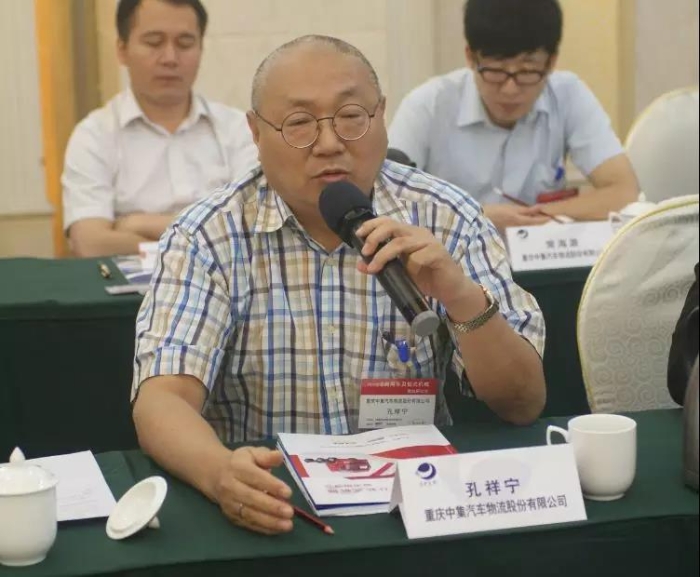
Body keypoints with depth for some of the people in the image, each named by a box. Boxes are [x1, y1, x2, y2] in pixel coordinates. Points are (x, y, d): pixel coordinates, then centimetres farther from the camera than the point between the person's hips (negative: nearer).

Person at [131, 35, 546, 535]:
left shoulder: (447, 220, -4)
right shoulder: (208, 238, -7)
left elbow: (524, 406, -5)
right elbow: (162, 398, -18)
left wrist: (462, 297, -23)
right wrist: (219, 472, -39)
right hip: (267, 508, 0)